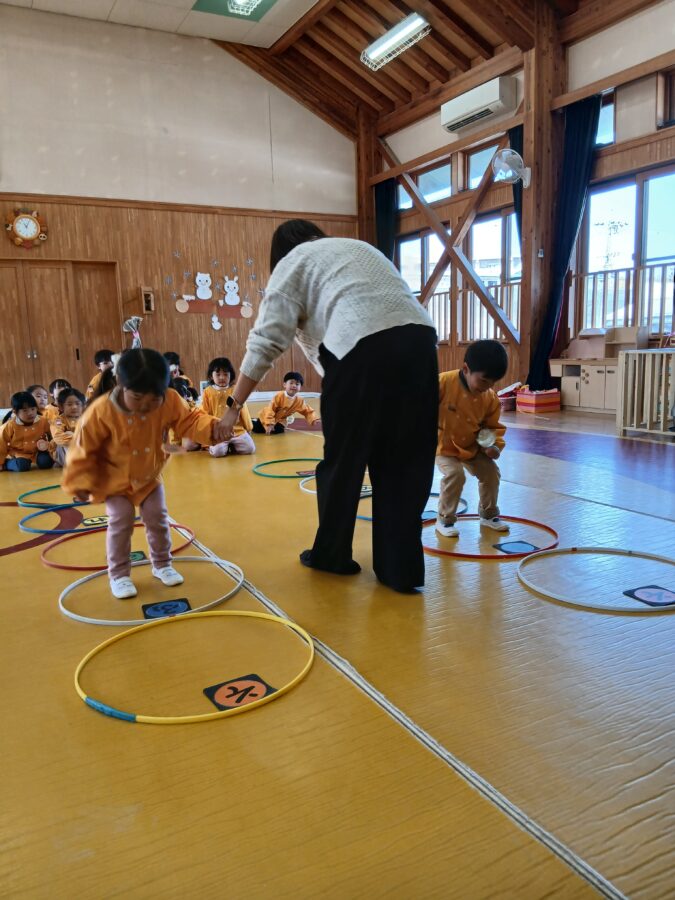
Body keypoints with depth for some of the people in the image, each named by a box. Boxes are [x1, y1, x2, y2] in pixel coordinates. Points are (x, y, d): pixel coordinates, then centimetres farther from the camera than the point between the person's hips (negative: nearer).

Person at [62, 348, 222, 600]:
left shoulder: (170, 401, -25)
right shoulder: (101, 412, -31)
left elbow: (189, 420, -14)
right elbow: (84, 449, -20)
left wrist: (211, 427, -35)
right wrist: (81, 482, -18)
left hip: (149, 477, 3)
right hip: (114, 481, -3)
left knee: (158, 519, 8)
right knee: (120, 522, -6)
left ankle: (162, 565, 29)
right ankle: (119, 575, 12)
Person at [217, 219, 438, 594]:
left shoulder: (292, 263, 16)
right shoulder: (359, 247, 35)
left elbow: (266, 341, 5)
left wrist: (234, 404, 9)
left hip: (363, 348, -6)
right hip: (419, 341, 6)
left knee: (342, 459, 11)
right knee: (404, 462, 11)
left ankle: (331, 554, 28)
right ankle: (402, 570, 17)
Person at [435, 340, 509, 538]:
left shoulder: (491, 398, -11)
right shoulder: (443, 383, -27)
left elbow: (492, 426, 1)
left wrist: (495, 445, -17)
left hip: (472, 447, 5)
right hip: (443, 445, -5)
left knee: (491, 471, 0)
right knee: (455, 474, -25)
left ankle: (488, 515, 25)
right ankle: (444, 520, -5)